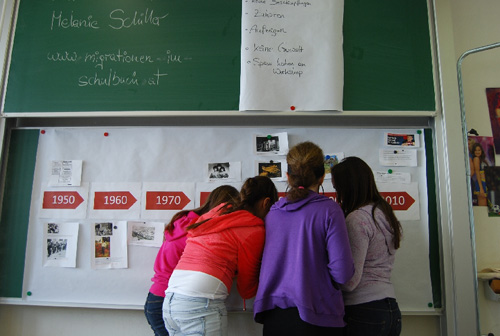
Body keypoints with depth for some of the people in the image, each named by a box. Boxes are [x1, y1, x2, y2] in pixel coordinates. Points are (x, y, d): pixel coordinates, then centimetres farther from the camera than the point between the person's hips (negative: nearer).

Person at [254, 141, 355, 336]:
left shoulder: (272, 213, 3)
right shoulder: (328, 209, -9)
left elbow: (266, 264, 7)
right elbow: (342, 272, -13)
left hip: (273, 315, 4)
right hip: (315, 319, -3)